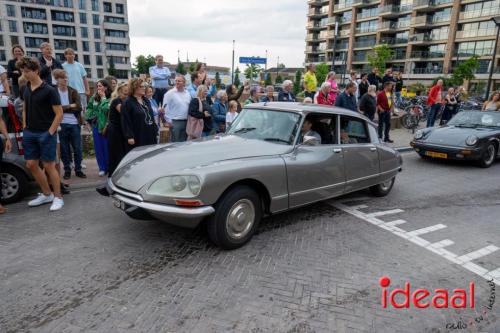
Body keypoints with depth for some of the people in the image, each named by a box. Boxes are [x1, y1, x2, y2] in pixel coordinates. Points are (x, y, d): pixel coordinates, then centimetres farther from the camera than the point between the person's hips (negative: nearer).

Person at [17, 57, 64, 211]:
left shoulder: (49, 90, -11)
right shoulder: (26, 89, 9)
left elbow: (59, 114, -13)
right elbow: (25, 109, 21)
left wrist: (49, 132, -16)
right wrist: (25, 128, 11)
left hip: (45, 133, -7)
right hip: (29, 133, 7)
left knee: (49, 166, -3)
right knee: (31, 164, 9)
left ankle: (58, 197, 8)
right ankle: (46, 194, 23)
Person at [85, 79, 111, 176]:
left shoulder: (110, 98, -9)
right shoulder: (94, 98, 9)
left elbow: (106, 109, -21)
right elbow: (89, 108, 17)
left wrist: (103, 98, -12)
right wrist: (90, 117, 3)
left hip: (106, 126, -5)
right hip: (96, 126, 5)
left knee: (107, 147, 1)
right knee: (98, 148, 8)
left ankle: (109, 167, 15)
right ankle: (102, 168, 17)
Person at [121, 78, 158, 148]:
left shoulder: (146, 101, 15)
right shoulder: (127, 103, -7)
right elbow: (126, 122, -13)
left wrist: (155, 131, 13)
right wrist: (129, 136, -19)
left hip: (150, 137, 7)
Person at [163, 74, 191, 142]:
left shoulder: (187, 93, 9)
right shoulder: (170, 93, -7)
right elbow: (165, 108, -7)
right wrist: (169, 121, -9)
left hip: (186, 121, 5)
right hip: (175, 122, -5)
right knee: (175, 142, -1)